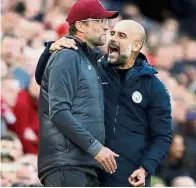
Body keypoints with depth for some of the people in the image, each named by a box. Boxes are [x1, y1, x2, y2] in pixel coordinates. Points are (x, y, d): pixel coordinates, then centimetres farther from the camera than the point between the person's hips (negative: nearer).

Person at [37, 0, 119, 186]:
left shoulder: (89, 59, 23)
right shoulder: (67, 57, -6)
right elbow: (58, 112, -16)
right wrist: (95, 147, -17)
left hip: (87, 165, 10)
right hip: (66, 164, -10)